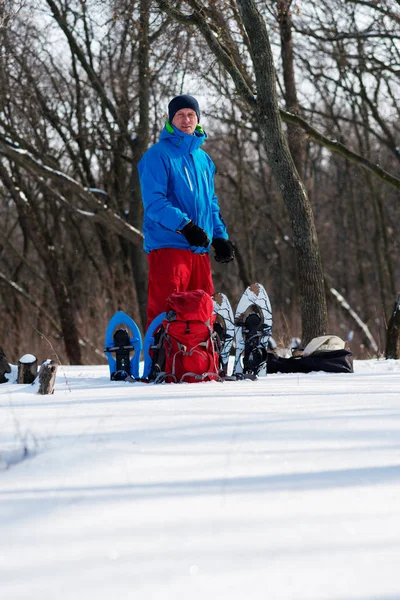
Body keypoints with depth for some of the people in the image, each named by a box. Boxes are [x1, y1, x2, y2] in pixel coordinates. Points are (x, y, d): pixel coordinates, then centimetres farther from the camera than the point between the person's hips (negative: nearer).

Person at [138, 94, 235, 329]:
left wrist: (221, 236, 13)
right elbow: (154, 202, -13)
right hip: (168, 246, -7)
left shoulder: (204, 159, 19)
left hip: (200, 248, 7)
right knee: (165, 313, -11)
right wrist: (185, 226, -23)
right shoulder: (158, 155, -4)